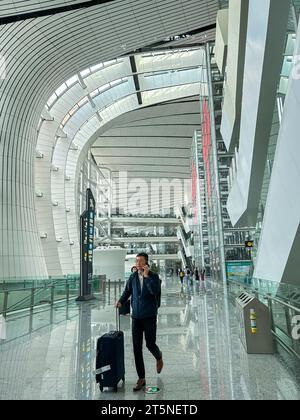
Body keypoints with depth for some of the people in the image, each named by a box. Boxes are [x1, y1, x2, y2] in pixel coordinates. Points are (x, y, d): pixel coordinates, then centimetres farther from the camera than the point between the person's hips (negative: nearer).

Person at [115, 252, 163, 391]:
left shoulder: (154, 276, -7)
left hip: (149, 316, -3)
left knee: (150, 344, 3)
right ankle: (141, 379, 18)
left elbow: (156, 291, -23)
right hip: (136, 316, 3)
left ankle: (159, 357, 40)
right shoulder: (133, 277, 2)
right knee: (137, 348, 4)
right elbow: (127, 291, 14)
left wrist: (146, 276, -24)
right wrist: (120, 301, -4)